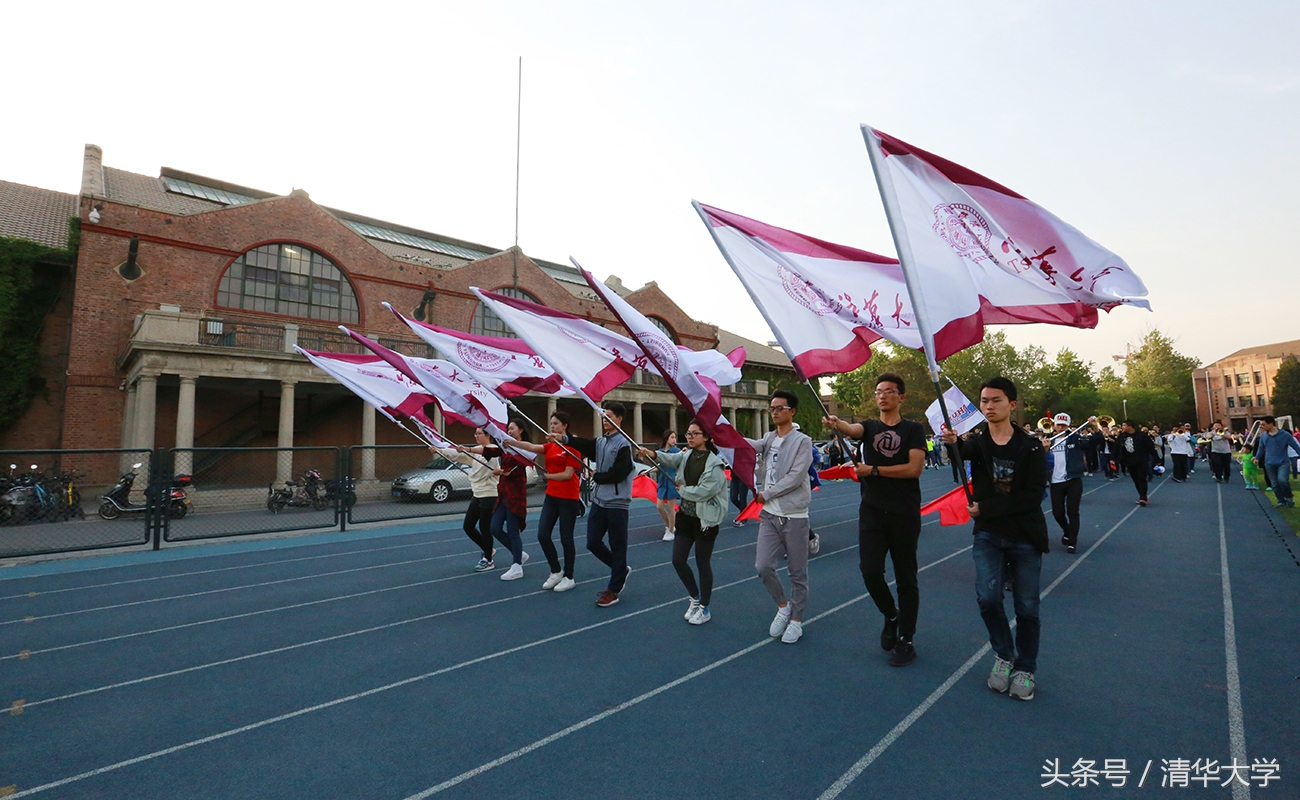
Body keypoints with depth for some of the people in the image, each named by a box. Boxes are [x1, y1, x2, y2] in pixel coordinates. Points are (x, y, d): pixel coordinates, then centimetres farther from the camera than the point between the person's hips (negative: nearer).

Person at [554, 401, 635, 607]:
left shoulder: (623, 444, -12)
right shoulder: (600, 442, 11)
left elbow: (618, 474, -19)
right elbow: (584, 444, -8)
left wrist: (596, 476, -6)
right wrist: (564, 438, -25)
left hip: (617, 503, -8)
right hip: (599, 501, 8)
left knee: (617, 546, 4)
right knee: (593, 542, 11)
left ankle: (614, 589, 17)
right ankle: (621, 569, 32)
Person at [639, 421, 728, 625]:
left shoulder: (715, 462, -17)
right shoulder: (686, 454, 4)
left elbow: (706, 490, -24)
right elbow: (672, 459, -12)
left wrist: (683, 490, -11)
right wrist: (654, 455, -31)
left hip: (705, 519, -6)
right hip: (685, 515, 7)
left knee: (703, 563, 6)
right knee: (678, 560, 9)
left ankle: (704, 608, 25)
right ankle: (695, 597, 33)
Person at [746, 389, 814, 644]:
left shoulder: (802, 441, -8)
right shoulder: (768, 439, 9)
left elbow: (795, 477, -16)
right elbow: (751, 444, -9)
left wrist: (766, 494, -11)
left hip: (794, 516, -4)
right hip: (769, 514, 5)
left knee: (797, 572, 8)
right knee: (763, 566, 1)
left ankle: (796, 619, 26)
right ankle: (783, 605, 27)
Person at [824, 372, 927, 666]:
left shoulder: (913, 429, 2)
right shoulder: (869, 427, 10)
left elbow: (915, 468, -11)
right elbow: (851, 429, -15)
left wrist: (874, 470, -11)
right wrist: (836, 423, -38)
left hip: (904, 515, -2)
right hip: (872, 512, 2)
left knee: (905, 577, 7)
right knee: (870, 571, -4)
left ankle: (905, 640, 22)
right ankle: (891, 616, 27)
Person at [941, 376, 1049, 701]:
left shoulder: (1031, 447, -5)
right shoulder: (977, 442, 0)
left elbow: (1033, 496, -13)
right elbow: (964, 452, -26)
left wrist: (985, 508, -17)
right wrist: (952, 443, -49)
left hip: (1025, 537, -1)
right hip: (988, 534, 1)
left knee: (1027, 607, 7)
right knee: (987, 597, -11)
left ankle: (1025, 668, 29)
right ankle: (1004, 654, 17)